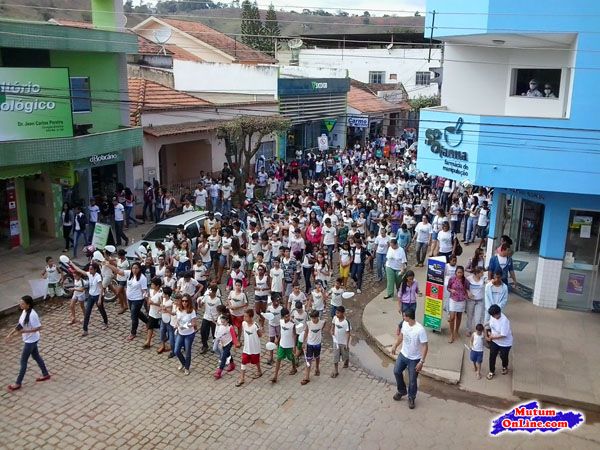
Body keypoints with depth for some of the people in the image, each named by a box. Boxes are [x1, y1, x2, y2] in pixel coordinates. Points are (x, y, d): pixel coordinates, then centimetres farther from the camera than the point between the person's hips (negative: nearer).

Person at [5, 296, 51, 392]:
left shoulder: (32, 315, -29)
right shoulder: (24, 311, -1)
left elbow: (38, 327, -26)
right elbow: (20, 325, 9)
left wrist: (25, 331, -29)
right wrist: (10, 334, 7)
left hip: (31, 340, -9)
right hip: (28, 339, 9)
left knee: (23, 361, 4)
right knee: (36, 356, 21)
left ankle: (18, 383, 18)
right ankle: (46, 374, 36)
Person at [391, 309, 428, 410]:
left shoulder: (420, 330, -31)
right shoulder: (404, 324, -10)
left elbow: (425, 346, -25)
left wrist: (421, 362, -25)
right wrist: (395, 346, 19)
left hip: (414, 359, -6)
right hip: (403, 354, 6)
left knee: (412, 380, 8)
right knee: (397, 371, 15)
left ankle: (411, 398, 33)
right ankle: (401, 391, 40)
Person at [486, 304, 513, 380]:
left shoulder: (504, 321, -37)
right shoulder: (492, 316, -16)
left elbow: (503, 335, -31)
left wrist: (491, 337, -24)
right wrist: (489, 332, -7)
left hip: (505, 343, -5)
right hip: (494, 341, 5)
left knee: (503, 357, 19)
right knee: (492, 356, 11)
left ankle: (505, 367, 51)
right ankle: (492, 371, 32)